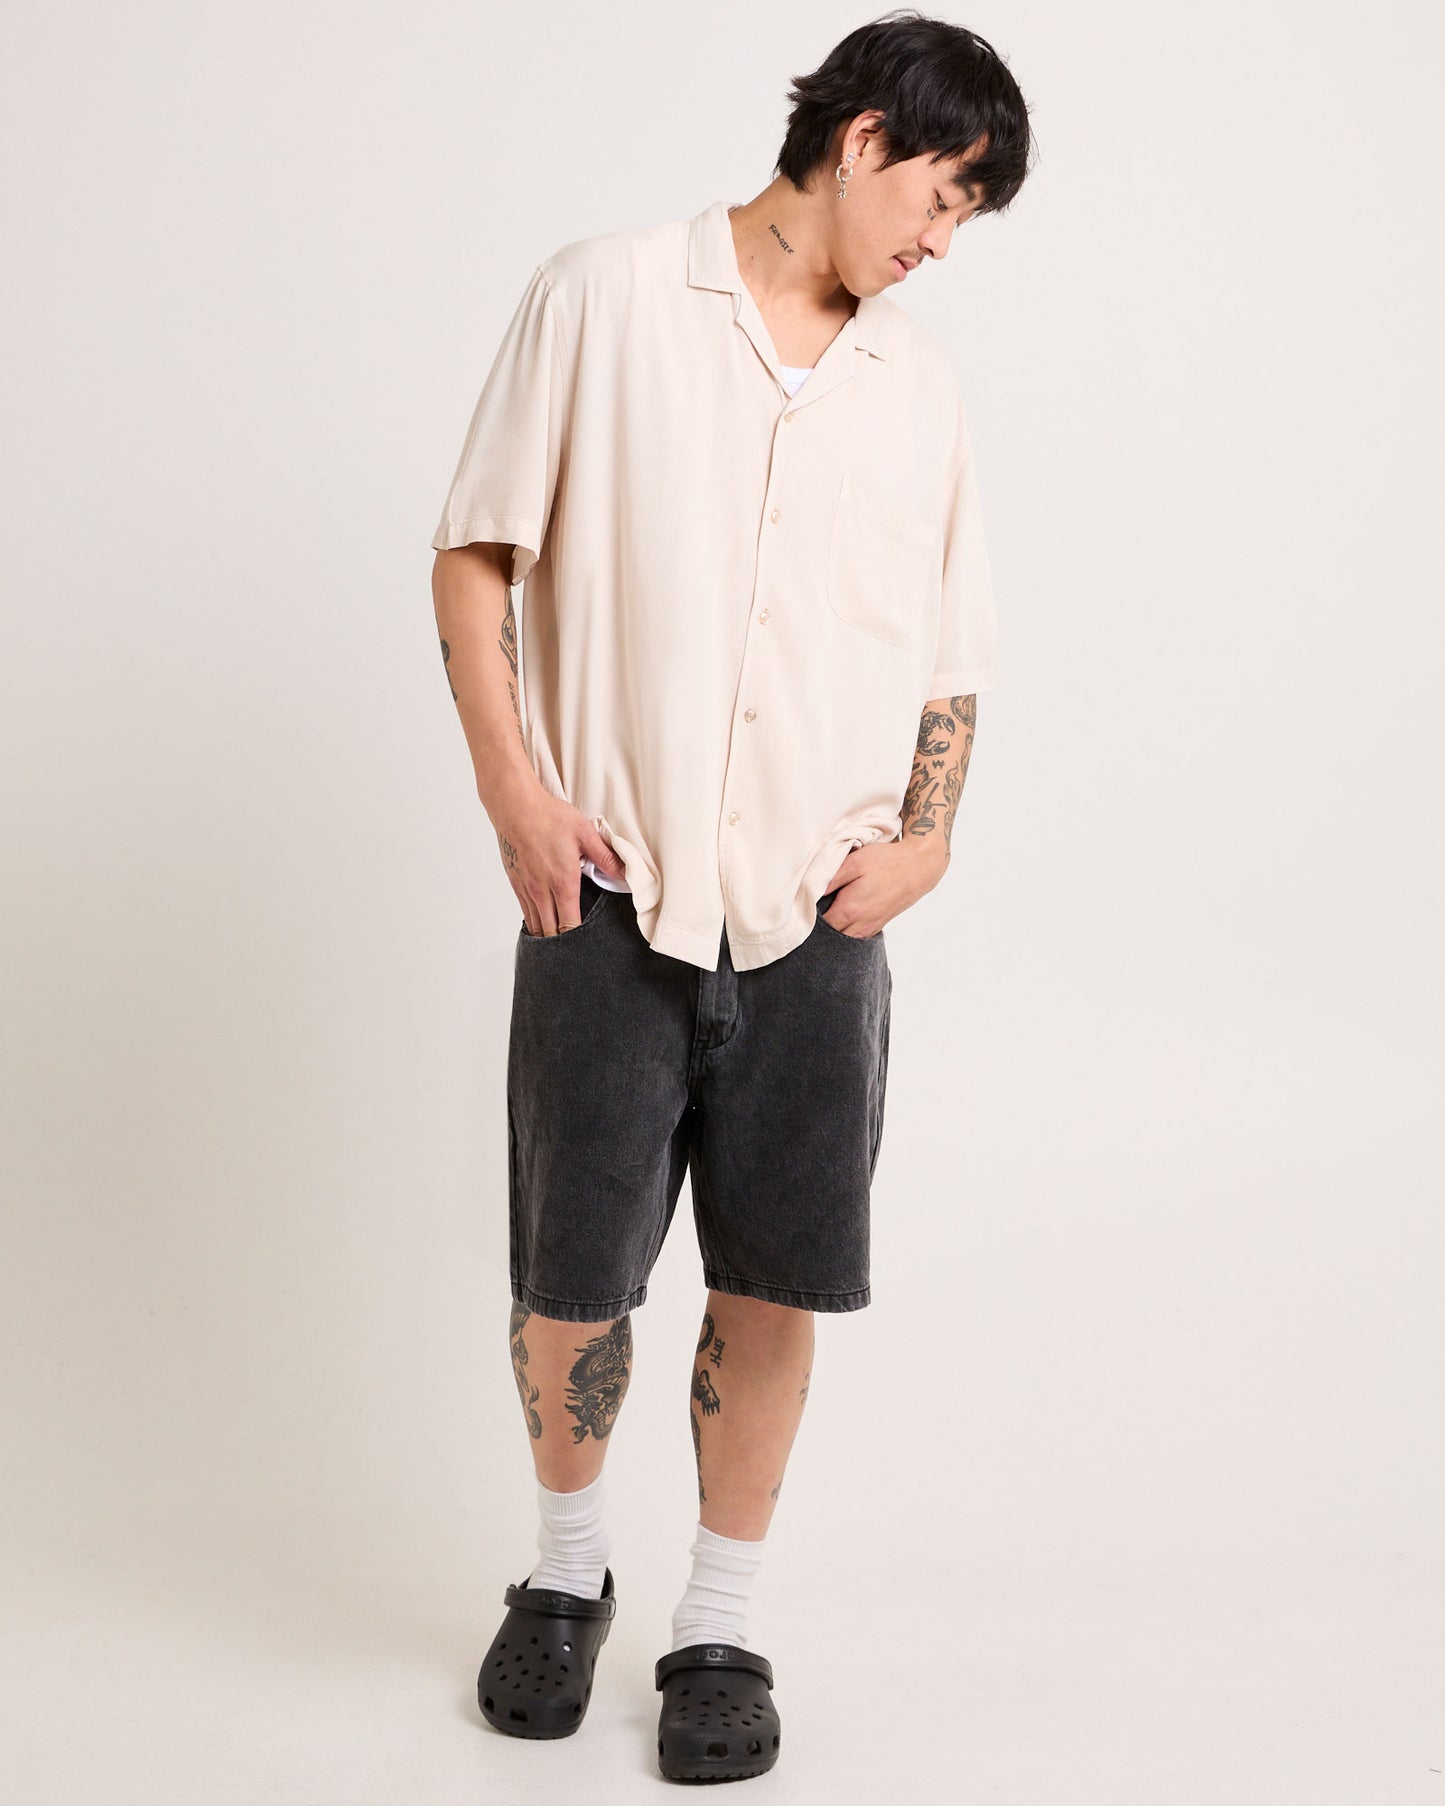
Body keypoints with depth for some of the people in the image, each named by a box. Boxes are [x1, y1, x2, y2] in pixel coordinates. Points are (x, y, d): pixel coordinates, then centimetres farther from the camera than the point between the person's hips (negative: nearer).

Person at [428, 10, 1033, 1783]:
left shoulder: (921, 387, 13)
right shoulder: (605, 298, 1)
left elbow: (950, 653, 17)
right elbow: (475, 554, 1)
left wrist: (928, 837, 1)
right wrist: (512, 789, -8)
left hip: (815, 919, 3)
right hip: (609, 900, -3)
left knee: (775, 1284, 7)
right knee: (570, 1280, 6)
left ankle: (719, 1628, 26)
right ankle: (567, 1569, 33)